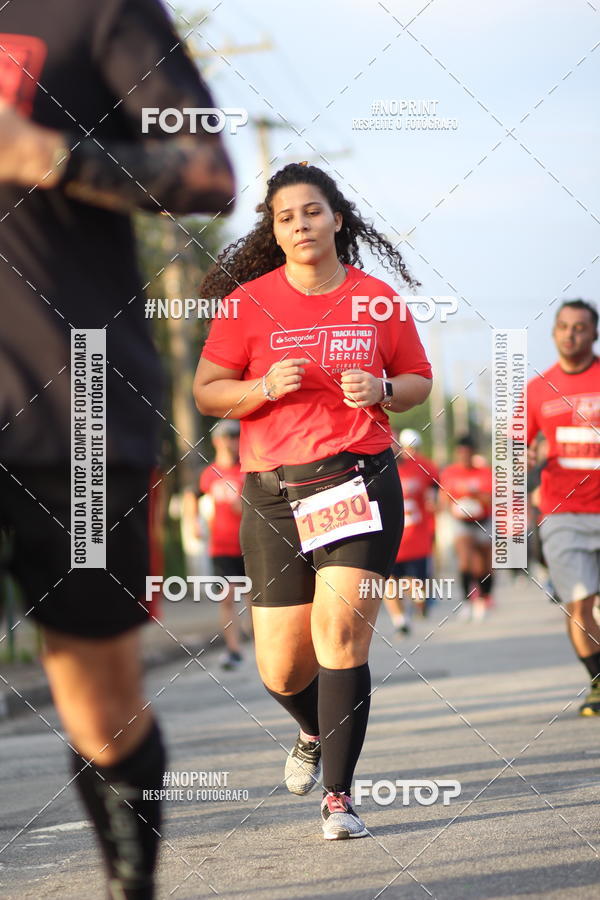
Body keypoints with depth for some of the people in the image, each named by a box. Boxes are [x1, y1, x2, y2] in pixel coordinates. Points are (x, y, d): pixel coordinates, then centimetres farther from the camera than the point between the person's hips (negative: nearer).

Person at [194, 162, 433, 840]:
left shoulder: (376, 299, 6)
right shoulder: (249, 302, 2)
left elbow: (419, 380, 17)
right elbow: (206, 393, 6)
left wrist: (381, 390, -5)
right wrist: (267, 386, -12)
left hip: (362, 481, -1)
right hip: (273, 495, 1)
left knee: (341, 629, -18)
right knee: (282, 669, 3)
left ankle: (338, 796, -9)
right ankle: (315, 732, 40)